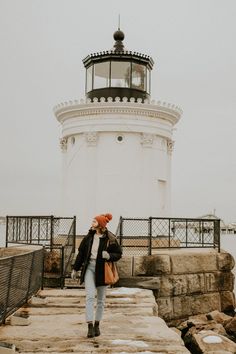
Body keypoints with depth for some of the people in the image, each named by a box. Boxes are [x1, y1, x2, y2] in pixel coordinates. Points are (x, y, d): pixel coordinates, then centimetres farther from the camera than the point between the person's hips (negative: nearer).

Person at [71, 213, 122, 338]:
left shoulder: (110, 239, -7)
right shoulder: (89, 237, 3)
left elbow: (118, 254, -1)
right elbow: (81, 253, 10)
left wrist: (109, 256, -22)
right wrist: (75, 268, 11)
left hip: (102, 270, -1)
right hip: (89, 268, 1)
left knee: (101, 299, 9)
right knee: (90, 296, -12)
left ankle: (97, 325, 23)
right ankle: (90, 325, -13)